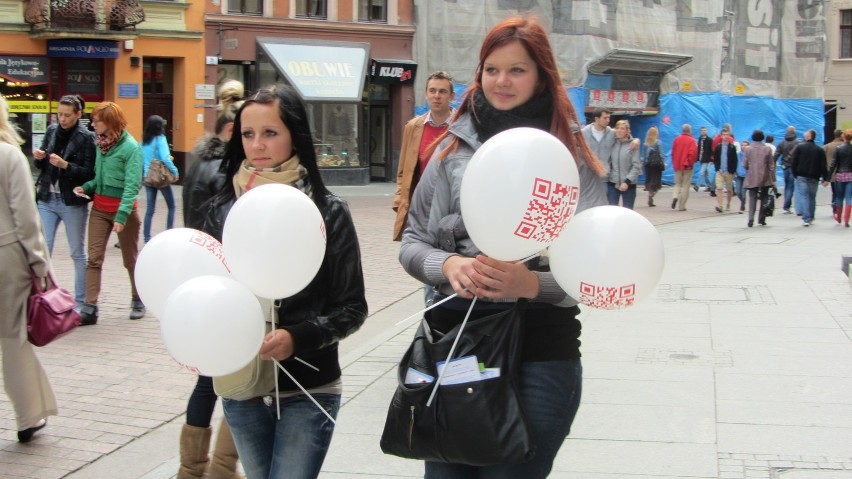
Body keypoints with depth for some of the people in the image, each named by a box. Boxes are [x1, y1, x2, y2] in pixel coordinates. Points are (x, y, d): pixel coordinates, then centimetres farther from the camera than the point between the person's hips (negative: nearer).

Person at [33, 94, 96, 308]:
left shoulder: (86, 138, -8)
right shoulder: (52, 131, 6)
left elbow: (89, 173, -13)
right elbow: (41, 166, 15)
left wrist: (65, 165, -25)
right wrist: (39, 158, -7)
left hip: (73, 202, -4)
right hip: (47, 199, 4)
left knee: (78, 253, 7)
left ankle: (81, 302, 15)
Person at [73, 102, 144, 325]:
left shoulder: (130, 147, -15)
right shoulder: (101, 143, 5)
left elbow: (132, 185, -19)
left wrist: (122, 215, -26)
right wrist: (87, 187, -5)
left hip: (123, 208, -6)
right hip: (99, 208, 6)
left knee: (130, 259, 10)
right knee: (94, 258, -2)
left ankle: (138, 301, 27)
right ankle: (89, 307, -2)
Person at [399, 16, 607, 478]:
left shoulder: (571, 155, 1)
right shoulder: (454, 148, 7)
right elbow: (413, 242, 10)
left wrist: (531, 283, -21)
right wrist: (449, 266, -12)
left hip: (542, 349, -2)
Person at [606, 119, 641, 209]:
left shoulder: (632, 145, -5)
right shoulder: (612, 144, 3)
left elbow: (636, 166, -9)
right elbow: (608, 162, 8)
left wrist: (627, 181, -15)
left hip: (629, 185, -2)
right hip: (612, 184, 2)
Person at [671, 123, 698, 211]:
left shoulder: (677, 139, 4)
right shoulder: (692, 140, -9)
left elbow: (673, 152, 8)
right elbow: (693, 153, -17)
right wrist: (690, 163, -5)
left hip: (677, 166, 3)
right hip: (687, 167, -3)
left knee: (678, 183, 17)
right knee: (685, 186, 4)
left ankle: (675, 196, -12)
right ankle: (681, 206, 2)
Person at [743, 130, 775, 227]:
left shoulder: (747, 149, -3)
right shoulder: (767, 149, -3)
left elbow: (744, 165, -1)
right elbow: (771, 165, -1)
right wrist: (773, 179, 4)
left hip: (752, 179, 0)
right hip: (765, 179, 0)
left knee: (752, 199, 2)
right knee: (764, 199, 12)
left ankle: (751, 219, -13)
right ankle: (762, 219, 13)